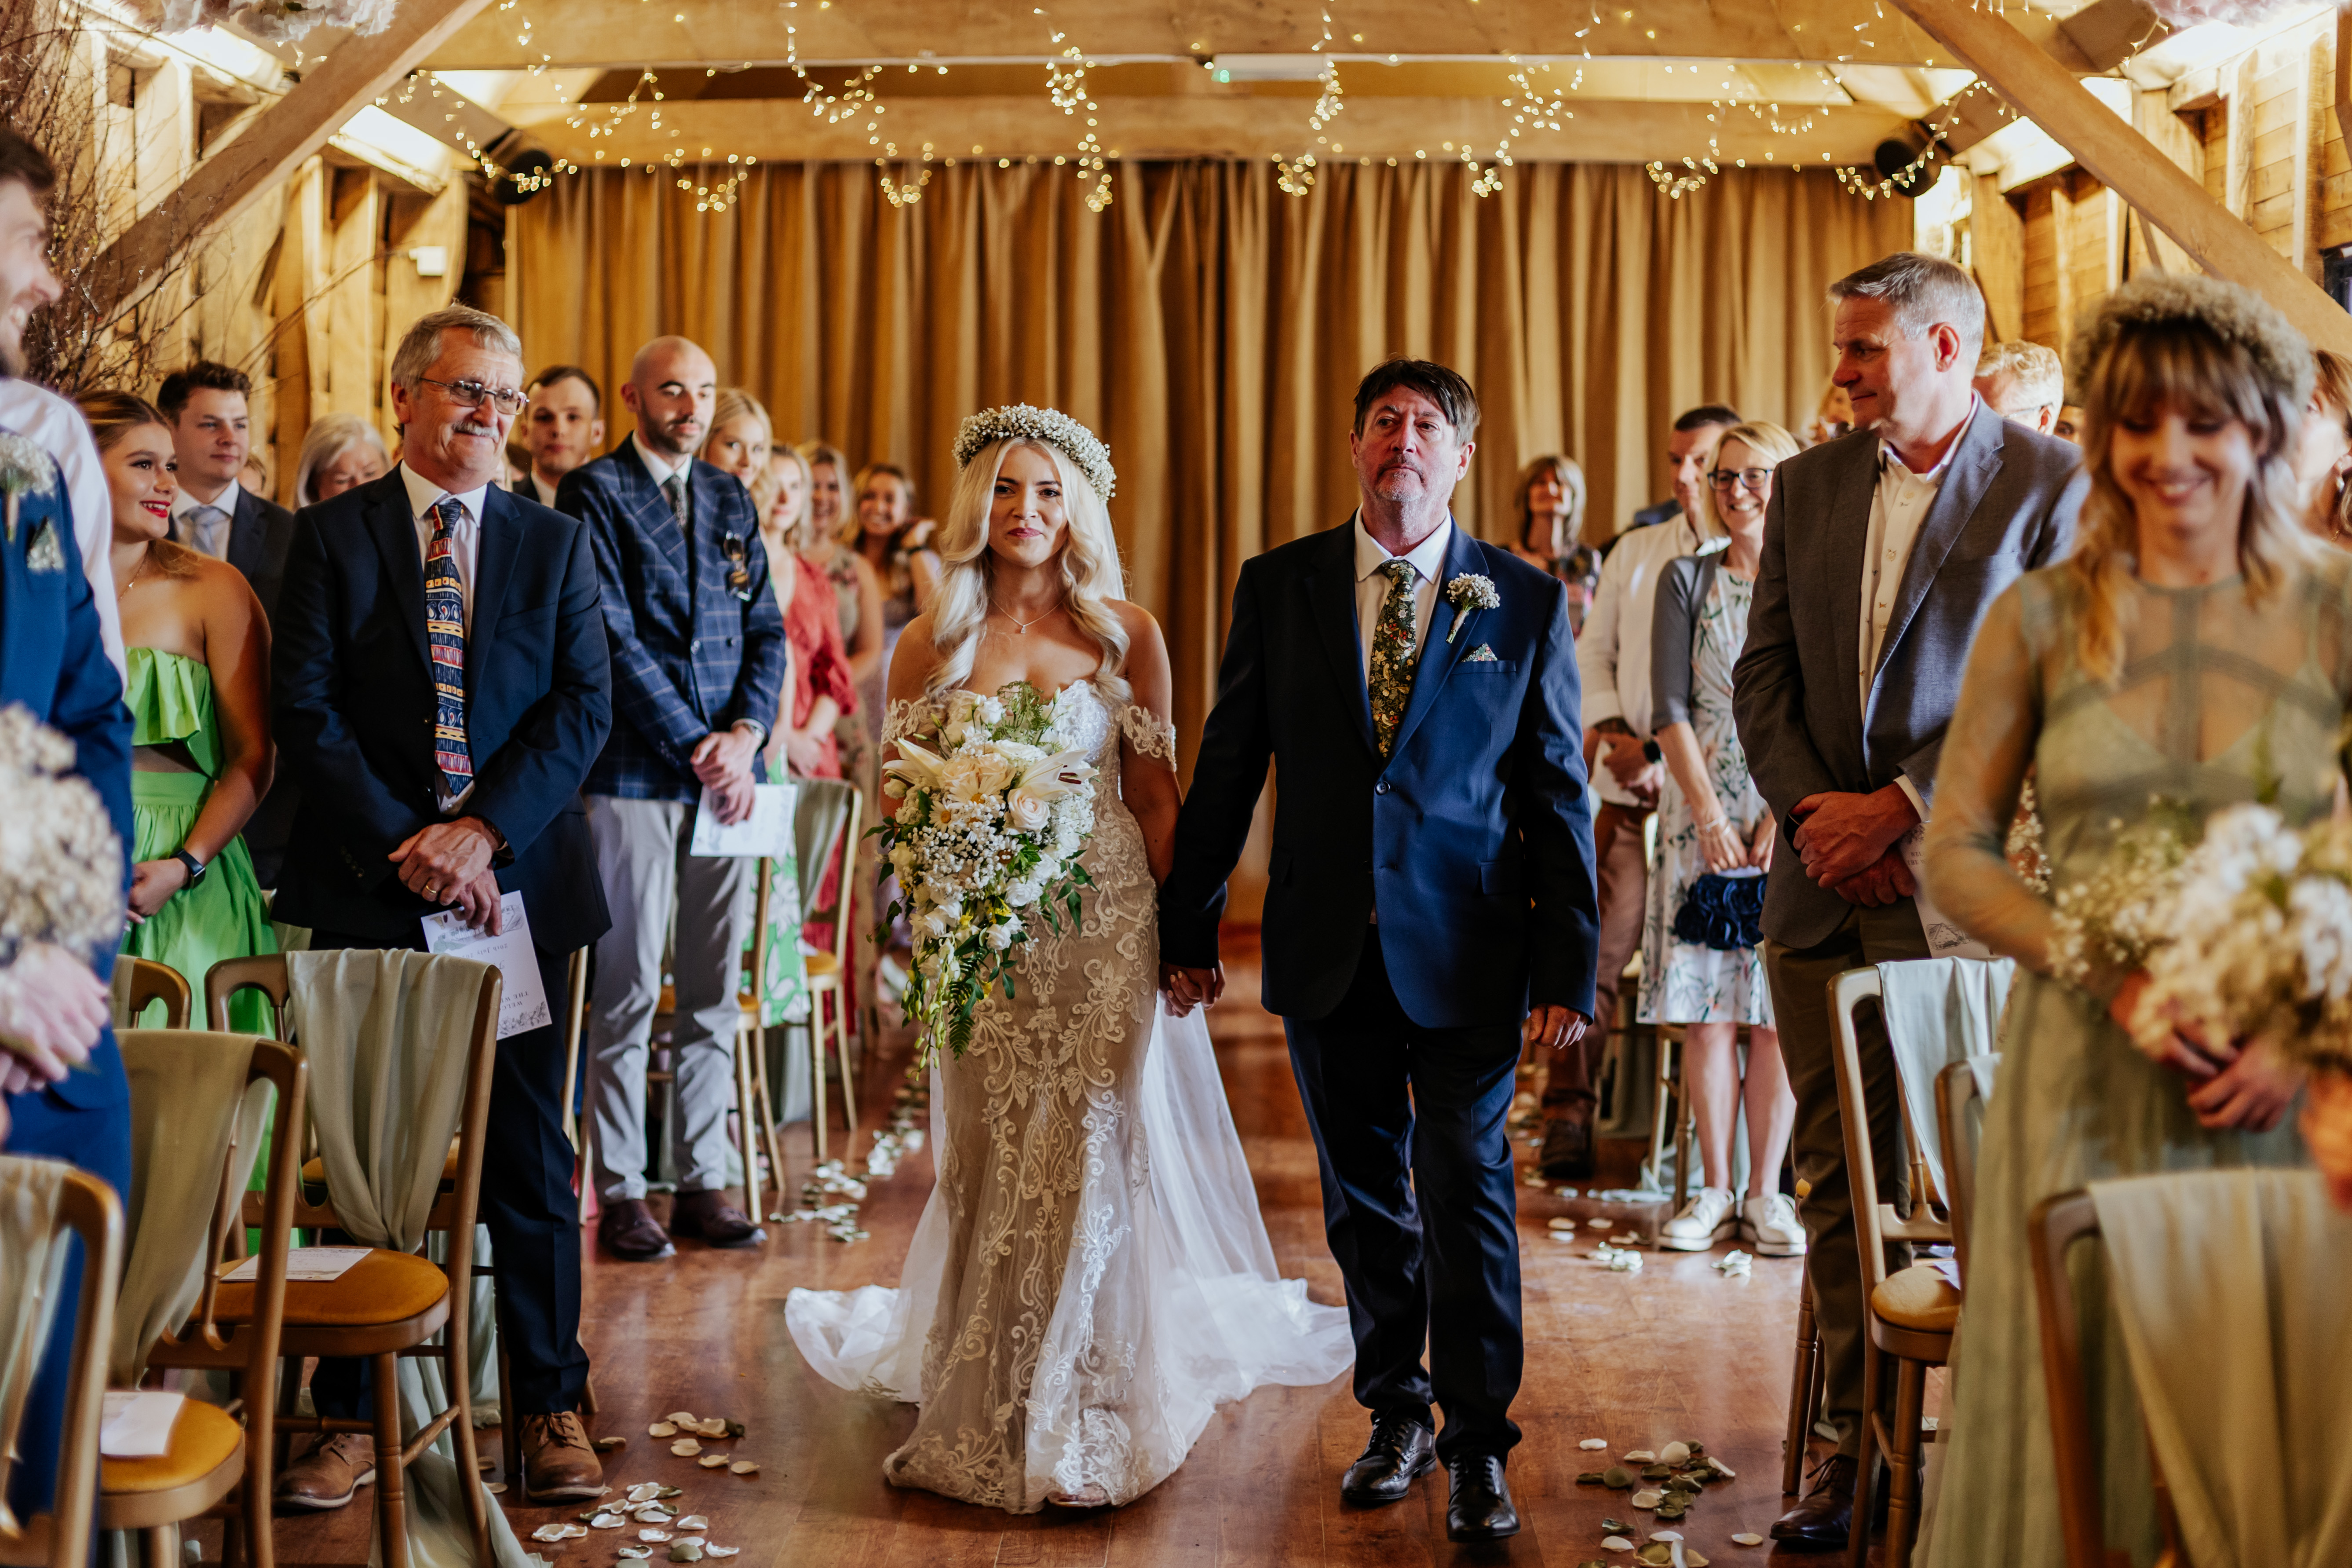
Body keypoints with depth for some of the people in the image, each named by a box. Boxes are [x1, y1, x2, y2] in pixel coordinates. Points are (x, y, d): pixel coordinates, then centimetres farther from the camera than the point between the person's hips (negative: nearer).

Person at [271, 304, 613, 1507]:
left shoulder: (555, 543, 10)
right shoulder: (332, 535, 5)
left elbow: (584, 706, 1)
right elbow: (307, 711, -3)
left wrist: (483, 831, -12)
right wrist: (404, 845, -13)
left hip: (516, 881, 1)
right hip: (368, 889, -1)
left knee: (529, 1155, 5)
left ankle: (548, 1407, 15)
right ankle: (350, 1415, 15)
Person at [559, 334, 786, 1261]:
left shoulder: (729, 501, 16)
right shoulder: (593, 493, -2)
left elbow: (767, 630, 13)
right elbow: (612, 638, -9)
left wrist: (744, 735, -4)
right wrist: (694, 747, -12)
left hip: (729, 773, 6)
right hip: (635, 775, -5)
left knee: (715, 992, 8)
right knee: (626, 991, -2)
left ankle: (704, 1183, 15)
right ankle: (620, 1192, 6)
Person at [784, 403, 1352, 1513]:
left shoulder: (1126, 634, 0)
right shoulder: (931, 645, 3)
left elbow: (1157, 798, 2)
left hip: (1106, 929, -1)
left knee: (1090, 1151, 0)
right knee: (991, 1160, 8)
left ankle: (1083, 1419, 14)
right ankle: (990, 1410, 21)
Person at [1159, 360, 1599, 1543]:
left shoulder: (1526, 602, 1)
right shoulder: (1277, 587, 5)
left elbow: (1558, 793, 1)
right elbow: (1227, 768, 7)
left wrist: (1568, 963, -3)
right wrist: (1188, 924, 6)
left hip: (1466, 954, -2)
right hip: (1327, 954, 2)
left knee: (1467, 1191, 1)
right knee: (1364, 1193, 12)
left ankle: (1477, 1446, 15)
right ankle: (1396, 1413, 29)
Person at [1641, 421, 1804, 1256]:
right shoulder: (1686, 580, 6)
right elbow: (1671, 709, 1)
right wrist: (1709, 815, -8)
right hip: (1702, 812, 1)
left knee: (1780, 1008, 0)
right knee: (1705, 1008, 0)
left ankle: (1766, 1193, 8)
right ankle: (1715, 1190, 9)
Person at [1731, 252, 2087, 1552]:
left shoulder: (2050, 483, -3)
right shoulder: (1808, 485, 12)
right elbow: (1762, 676, 11)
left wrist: (1904, 805, -12)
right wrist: (1813, 810, -4)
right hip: (1821, 891, 5)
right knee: (1841, 1186, 9)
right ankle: (1860, 1448, 20)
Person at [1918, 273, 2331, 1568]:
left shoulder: (2330, 612, 2)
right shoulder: (2042, 618, 3)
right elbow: (1956, 856, 3)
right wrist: (2113, 973, -11)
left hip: (2285, 1087, 0)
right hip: (2084, 1080, 0)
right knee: (2081, 1427, 6)